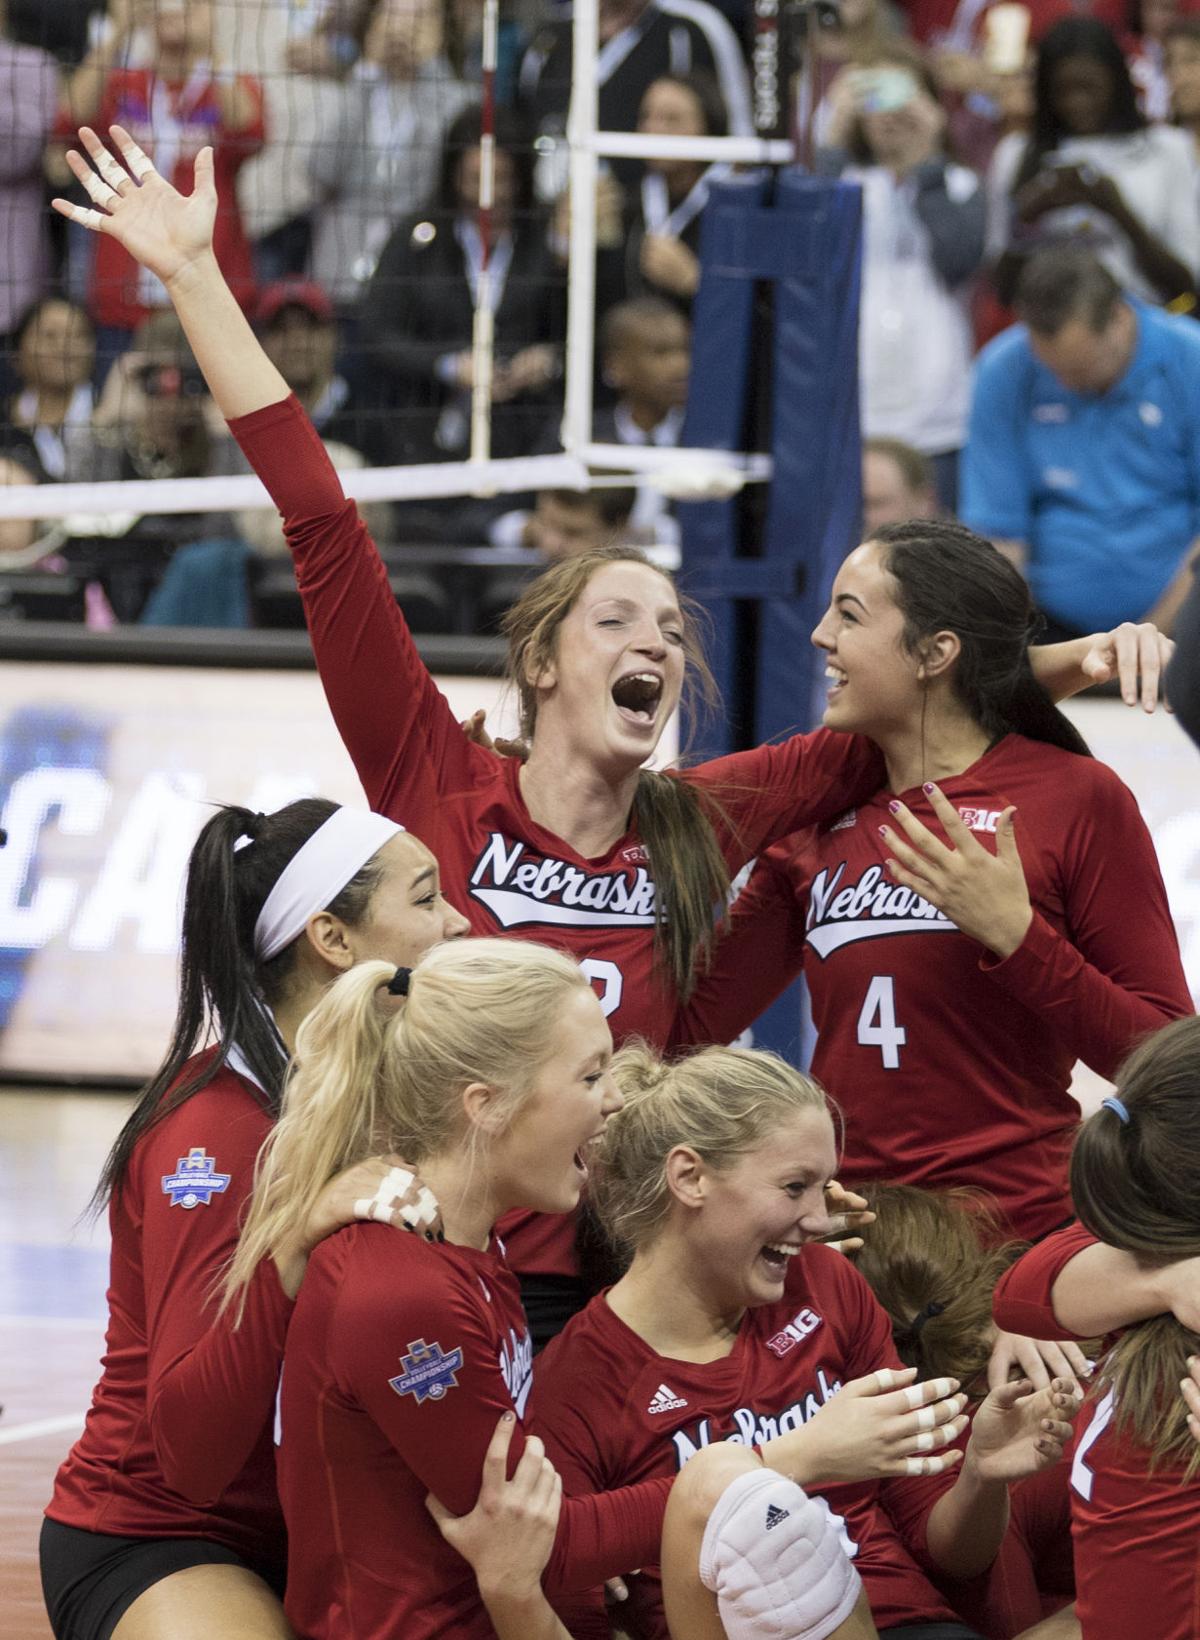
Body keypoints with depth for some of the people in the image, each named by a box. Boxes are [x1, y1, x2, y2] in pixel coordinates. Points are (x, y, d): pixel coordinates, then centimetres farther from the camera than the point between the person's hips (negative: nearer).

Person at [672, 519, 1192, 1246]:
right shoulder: (822, 819, 12)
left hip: (1016, 1233, -4)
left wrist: (1016, 936, -17)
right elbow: (693, 1025, 11)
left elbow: (1165, 1057, -6)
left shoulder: (1077, 796, -2)